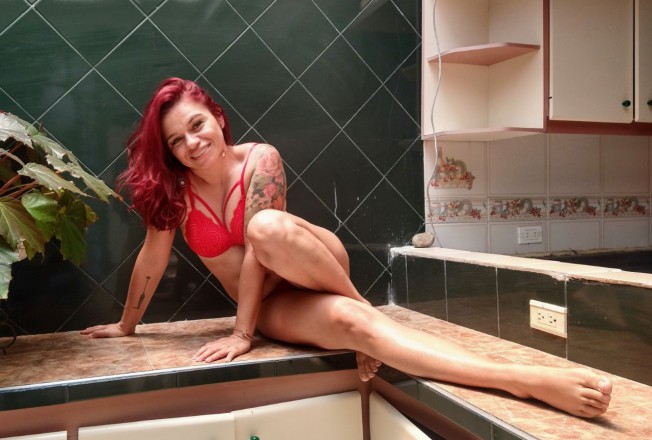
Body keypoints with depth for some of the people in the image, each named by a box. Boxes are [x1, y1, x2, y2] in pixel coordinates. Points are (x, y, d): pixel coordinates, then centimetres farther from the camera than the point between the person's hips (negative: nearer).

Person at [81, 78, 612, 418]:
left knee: (267, 227, -37)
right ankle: (527, 379, -39)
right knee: (347, 323, -31)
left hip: (315, 271, -2)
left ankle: (362, 305, -18)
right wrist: (127, 326, 14)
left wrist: (241, 333, -19)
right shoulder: (173, 188, -5)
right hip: (274, 306, 2)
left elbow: (256, 246, -19)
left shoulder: (260, 159, -16)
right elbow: (154, 255, 4)